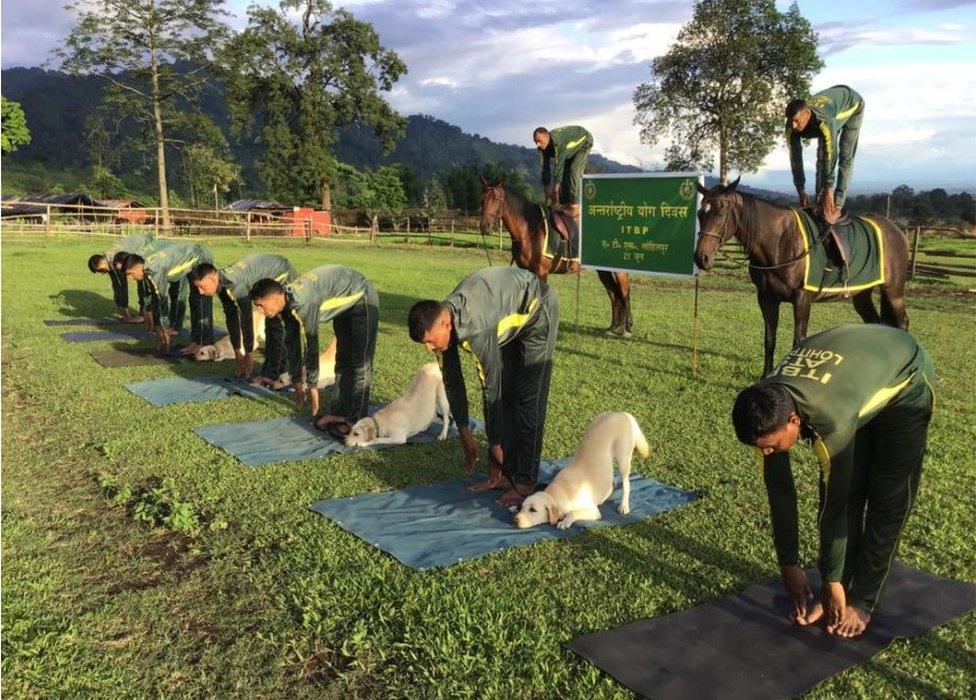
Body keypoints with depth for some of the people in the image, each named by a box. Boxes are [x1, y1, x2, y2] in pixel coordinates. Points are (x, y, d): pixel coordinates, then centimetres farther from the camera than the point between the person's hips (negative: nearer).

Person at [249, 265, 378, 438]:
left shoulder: (304, 302, -35)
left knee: (359, 363, -10)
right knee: (343, 359, 12)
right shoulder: (287, 302, -8)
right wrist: (296, 381, 7)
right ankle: (338, 412, 18)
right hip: (344, 302, 9)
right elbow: (291, 343, 2)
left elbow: (311, 345, -30)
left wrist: (312, 385, -22)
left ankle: (356, 420, -10)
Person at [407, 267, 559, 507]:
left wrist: (495, 445, -21)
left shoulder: (477, 330, -40)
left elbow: (491, 389, -32)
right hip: (509, 316, 8)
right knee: (503, 393, 4)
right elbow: (452, 381, -4)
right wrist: (465, 435, 3)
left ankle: (525, 483, -5)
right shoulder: (442, 320, -15)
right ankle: (504, 474, 11)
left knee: (528, 397, -10)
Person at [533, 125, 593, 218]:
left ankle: (574, 205, -22)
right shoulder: (543, 148, -18)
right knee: (564, 172, -2)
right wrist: (546, 187, -13)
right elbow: (545, 168, -12)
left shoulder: (559, 142, -41)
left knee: (574, 170, -21)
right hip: (571, 148, 7)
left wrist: (556, 186, -37)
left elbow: (559, 165, -40)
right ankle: (564, 203, 5)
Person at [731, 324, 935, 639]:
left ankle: (863, 601, 6)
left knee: (888, 501, -6)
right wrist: (789, 565, -7)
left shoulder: (831, 421, -44)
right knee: (845, 494, -2)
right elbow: (780, 491, -14)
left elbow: (834, 505, -32)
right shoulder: (767, 408, -25)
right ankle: (835, 595, 8)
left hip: (904, 383, -5)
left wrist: (832, 581, -19)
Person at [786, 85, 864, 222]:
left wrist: (828, 191, -46)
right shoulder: (792, 127, -30)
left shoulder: (824, 120, -49)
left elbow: (830, 155, -47)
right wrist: (801, 191, -23)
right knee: (821, 155, 0)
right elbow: (795, 158, -24)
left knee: (845, 155, -13)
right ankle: (819, 201, 5)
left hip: (852, 106, -6)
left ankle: (838, 202, -14)